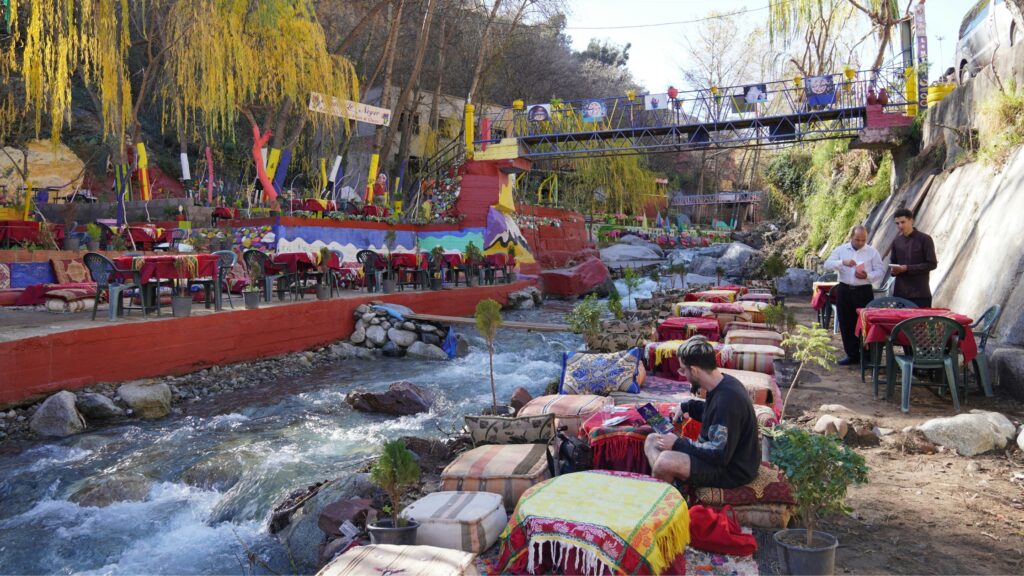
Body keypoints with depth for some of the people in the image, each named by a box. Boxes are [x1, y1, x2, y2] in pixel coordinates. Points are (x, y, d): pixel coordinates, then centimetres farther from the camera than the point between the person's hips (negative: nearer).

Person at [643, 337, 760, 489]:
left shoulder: (728, 399, -28)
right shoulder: (722, 382, 1)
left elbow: (719, 455, -27)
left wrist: (678, 444, -18)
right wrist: (687, 406, 10)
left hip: (732, 470, -10)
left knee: (666, 460, -31)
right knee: (652, 440, 7)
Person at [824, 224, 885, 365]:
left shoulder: (872, 252, 1)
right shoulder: (841, 250, 5)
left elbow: (881, 271, -1)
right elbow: (827, 265, -5)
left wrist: (867, 276, -20)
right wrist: (842, 262, -22)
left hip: (864, 291, -2)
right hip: (844, 290, 2)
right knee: (846, 324, 7)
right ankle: (852, 355, 17)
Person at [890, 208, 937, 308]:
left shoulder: (924, 239, -2)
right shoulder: (896, 241, 12)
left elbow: (932, 264, -6)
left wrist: (907, 268, -15)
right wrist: (894, 270, -4)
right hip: (900, 292, 4)